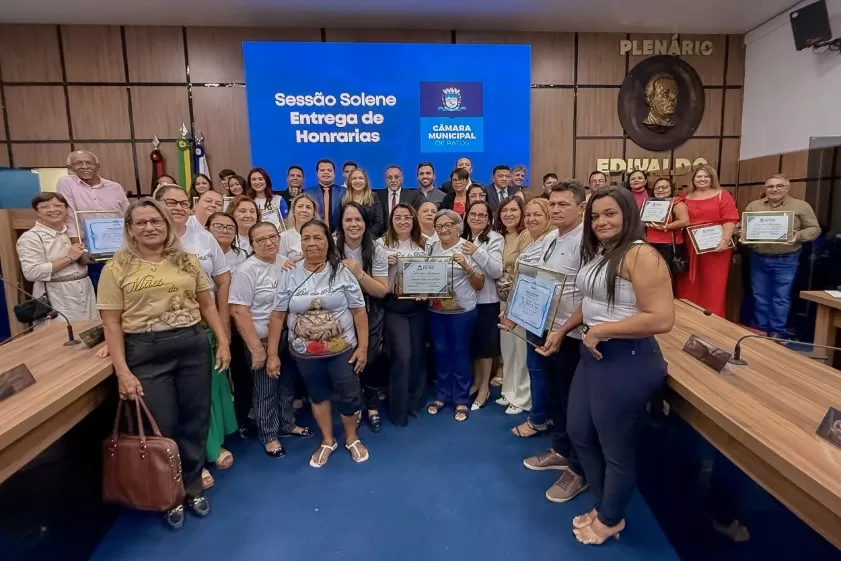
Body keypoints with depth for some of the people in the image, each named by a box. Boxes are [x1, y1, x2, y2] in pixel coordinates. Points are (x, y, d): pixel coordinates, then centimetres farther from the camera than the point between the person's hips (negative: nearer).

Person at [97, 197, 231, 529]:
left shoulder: (187, 261, 7)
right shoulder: (117, 269, -1)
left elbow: (207, 304, 10)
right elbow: (111, 324, -4)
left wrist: (223, 342, 2)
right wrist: (122, 371, -11)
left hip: (193, 346, 3)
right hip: (146, 352, -2)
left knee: (195, 421, 12)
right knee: (162, 427, 8)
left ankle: (193, 487, 34)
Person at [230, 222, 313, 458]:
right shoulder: (247, 271, -15)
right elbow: (238, 312, -19)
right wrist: (256, 348, -19)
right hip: (263, 342, -6)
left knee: (288, 386, 19)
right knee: (266, 392, 8)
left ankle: (288, 425, 39)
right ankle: (269, 436, 26)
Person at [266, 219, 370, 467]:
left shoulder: (342, 272, -7)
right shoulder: (290, 275, -3)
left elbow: (359, 311, -5)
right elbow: (277, 316, -1)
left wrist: (363, 347, -8)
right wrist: (272, 354, -3)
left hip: (342, 350, -1)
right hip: (305, 353, 2)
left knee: (349, 396, 8)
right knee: (317, 395, 18)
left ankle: (352, 438, 35)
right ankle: (328, 441, 39)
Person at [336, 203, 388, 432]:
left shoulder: (376, 251, -10)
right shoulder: (332, 248, -13)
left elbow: (382, 291, -13)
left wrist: (359, 273, -25)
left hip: (370, 315, 0)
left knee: (370, 359, 7)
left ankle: (372, 407, 31)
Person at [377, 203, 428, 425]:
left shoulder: (423, 244, 7)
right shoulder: (382, 244, -4)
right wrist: (384, 263, -20)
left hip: (418, 304, 4)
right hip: (394, 305, -4)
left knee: (417, 354, 12)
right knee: (401, 356, -5)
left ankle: (415, 402, 30)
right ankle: (399, 409, 12)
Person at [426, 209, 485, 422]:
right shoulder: (432, 247, 4)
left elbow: (479, 285, -7)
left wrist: (466, 265, -22)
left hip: (462, 311, -4)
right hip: (435, 310, 4)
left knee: (460, 353, 6)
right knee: (441, 352, 13)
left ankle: (462, 400, 21)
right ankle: (442, 395, 30)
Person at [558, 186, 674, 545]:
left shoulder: (641, 255, -19)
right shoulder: (598, 254, 10)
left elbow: (661, 319, -27)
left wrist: (601, 331, -21)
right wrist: (564, 328, 15)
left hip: (627, 360, -9)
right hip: (593, 354, 10)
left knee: (616, 448, 11)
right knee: (579, 432, 20)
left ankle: (611, 519, 37)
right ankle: (603, 505, 43)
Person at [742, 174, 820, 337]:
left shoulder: (801, 206, -2)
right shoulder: (753, 206, 6)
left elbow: (814, 228, -2)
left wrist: (798, 236, -20)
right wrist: (742, 235, -13)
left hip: (786, 261, -3)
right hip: (758, 259, 3)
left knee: (781, 298, 4)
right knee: (759, 296, 11)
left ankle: (778, 332, 16)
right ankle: (760, 330, 22)